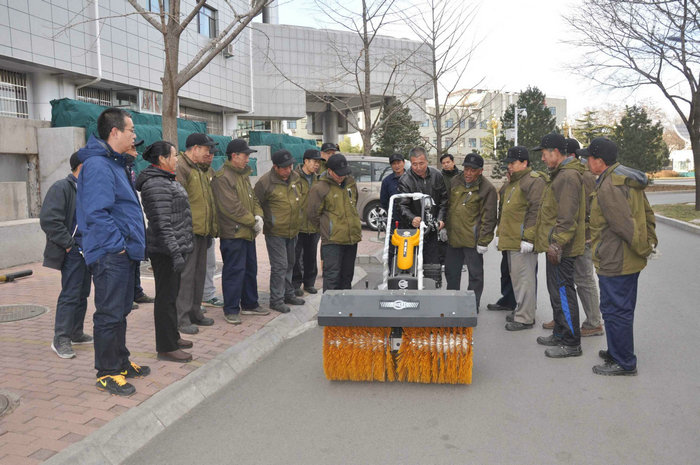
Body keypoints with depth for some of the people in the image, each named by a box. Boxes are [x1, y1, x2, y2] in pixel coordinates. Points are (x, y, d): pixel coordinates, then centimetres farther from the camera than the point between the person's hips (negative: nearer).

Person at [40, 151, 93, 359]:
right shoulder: (62, 188, -10)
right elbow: (49, 220, -18)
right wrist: (68, 244, -18)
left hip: (86, 250, 9)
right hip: (73, 252, -9)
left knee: (82, 294, 14)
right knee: (70, 294, -8)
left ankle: (76, 333, 24)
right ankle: (61, 339, -2)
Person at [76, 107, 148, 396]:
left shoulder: (116, 163, 17)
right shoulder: (97, 166, -16)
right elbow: (96, 213, -23)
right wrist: (118, 245, -17)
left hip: (124, 253, 10)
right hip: (110, 254, -10)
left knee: (121, 311, 18)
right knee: (109, 315, -1)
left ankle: (120, 362, 31)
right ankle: (106, 373, 11)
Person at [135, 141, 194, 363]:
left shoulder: (167, 181, 16)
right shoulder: (157, 185, -18)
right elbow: (162, 224, -23)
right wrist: (175, 252, -25)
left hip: (175, 247, 11)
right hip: (165, 251, -11)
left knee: (171, 294, 19)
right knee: (166, 297, -3)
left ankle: (172, 337, 31)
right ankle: (166, 348, 5)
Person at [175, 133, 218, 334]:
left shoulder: (204, 170, 19)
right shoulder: (181, 167, -12)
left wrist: (211, 228, 21)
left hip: (202, 230, 9)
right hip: (188, 231, -9)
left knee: (199, 273, 15)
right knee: (186, 274, -6)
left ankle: (195, 312, 26)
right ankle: (182, 318, 2)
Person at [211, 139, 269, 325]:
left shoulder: (244, 174, 15)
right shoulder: (222, 177, -15)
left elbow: (253, 198, 17)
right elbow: (232, 207, -20)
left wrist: (258, 215, -2)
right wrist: (252, 221, -13)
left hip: (248, 232, 9)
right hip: (233, 234, -9)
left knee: (250, 269, 16)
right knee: (234, 271, -4)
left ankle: (250, 304, 29)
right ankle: (231, 310, 6)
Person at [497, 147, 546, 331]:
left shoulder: (534, 181, -12)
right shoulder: (512, 182, 20)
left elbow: (536, 211, -20)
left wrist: (528, 238, -23)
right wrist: (502, 234, 25)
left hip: (522, 241, -10)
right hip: (511, 240, 10)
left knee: (523, 278, -6)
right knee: (516, 277, 17)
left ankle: (525, 318, 0)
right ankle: (522, 310, 29)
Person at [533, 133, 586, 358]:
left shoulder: (568, 176, -17)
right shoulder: (560, 174, 17)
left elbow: (567, 216, -24)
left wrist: (557, 243, -24)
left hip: (561, 248, -11)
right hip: (556, 246, 11)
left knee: (563, 292, -6)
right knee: (556, 291, 18)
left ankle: (571, 343, 2)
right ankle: (560, 334, 29)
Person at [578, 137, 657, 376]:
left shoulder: (608, 187, -22)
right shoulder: (628, 179, 11)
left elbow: (625, 225, -25)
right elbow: (647, 212, 17)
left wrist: (644, 248, -14)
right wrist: (650, 239, 15)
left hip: (615, 263, -11)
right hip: (630, 261, 11)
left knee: (615, 310, -1)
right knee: (623, 309, 20)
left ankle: (624, 363, 9)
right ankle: (617, 352, 34)